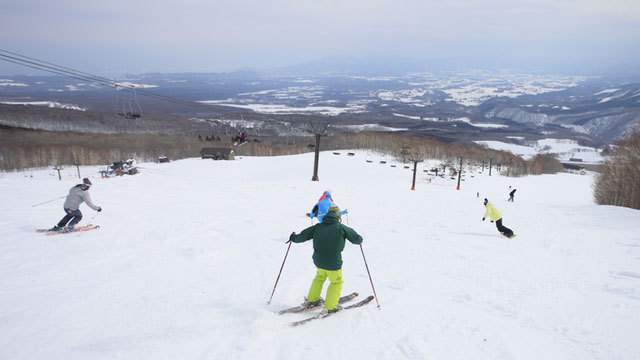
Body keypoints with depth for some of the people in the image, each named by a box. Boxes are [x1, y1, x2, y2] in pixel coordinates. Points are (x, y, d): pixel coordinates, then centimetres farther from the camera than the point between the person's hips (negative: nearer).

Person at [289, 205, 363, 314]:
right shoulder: (341, 228, -11)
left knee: (320, 277, 30)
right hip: (334, 263, -4)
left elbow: (302, 236, 0)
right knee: (336, 282, 19)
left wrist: (294, 237, 20)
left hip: (318, 261, 4)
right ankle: (330, 307, 18)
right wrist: (359, 239, 19)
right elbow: (357, 239, -4)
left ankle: (312, 299, 39)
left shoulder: (317, 227, -3)